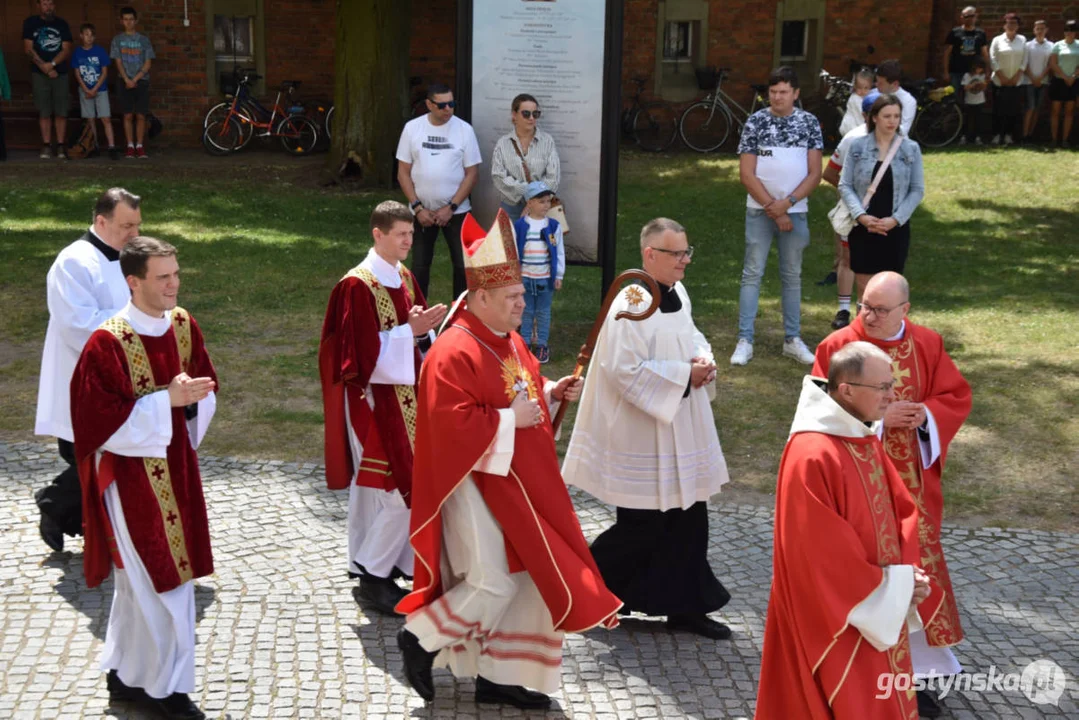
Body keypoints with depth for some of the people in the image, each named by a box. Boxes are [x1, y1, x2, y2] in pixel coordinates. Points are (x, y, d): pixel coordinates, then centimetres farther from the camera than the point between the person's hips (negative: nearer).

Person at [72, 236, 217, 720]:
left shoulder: (183, 325, 1)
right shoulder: (107, 342, -18)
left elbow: (206, 388, 10)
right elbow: (100, 419, -19)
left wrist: (192, 397, -13)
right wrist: (167, 399, -24)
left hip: (175, 468, 7)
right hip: (130, 475, -7)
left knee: (142, 580, 17)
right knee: (162, 581, 0)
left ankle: (127, 676, 32)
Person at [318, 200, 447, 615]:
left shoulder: (404, 277, 9)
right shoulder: (357, 285, -16)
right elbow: (363, 351, -20)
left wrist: (424, 325, -6)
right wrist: (410, 330, -22)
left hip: (406, 397, 8)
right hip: (374, 402, -8)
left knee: (399, 489, 12)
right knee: (397, 493, -6)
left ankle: (377, 564, 24)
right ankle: (373, 576, 9)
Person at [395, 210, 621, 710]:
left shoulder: (510, 342, 10)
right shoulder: (454, 354, -20)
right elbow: (452, 425, -27)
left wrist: (552, 393, 5)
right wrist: (510, 419, -23)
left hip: (518, 483, 9)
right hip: (478, 485, -9)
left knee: (521, 583, 11)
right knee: (494, 586, -7)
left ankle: (498, 675, 23)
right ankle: (420, 638, 14)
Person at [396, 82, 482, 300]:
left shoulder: (464, 129, -5)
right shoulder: (412, 128, -3)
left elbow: (472, 173, -4)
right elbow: (403, 172, 0)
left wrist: (451, 207, -12)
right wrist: (418, 207, -9)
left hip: (456, 211, -1)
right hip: (422, 211, 1)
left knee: (462, 264, 0)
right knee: (420, 264, 9)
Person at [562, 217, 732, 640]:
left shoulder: (678, 293, 7)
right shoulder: (631, 304, -19)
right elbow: (625, 369, -24)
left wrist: (703, 358, -1)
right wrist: (684, 374, -19)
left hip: (682, 432, 9)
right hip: (644, 437, -8)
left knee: (689, 518, 11)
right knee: (644, 526, 1)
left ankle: (685, 607, 23)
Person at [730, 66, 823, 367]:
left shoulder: (809, 123, 2)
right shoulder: (756, 121, -3)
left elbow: (814, 173, -1)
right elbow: (747, 174, -6)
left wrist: (787, 203, -14)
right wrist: (774, 208, -10)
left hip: (795, 211, 2)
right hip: (760, 210, -2)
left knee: (792, 275, 10)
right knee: (752, 273, -2)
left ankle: (792, 339, 19)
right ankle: (744, 340, 1)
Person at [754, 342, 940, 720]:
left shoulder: (866, 439, 3)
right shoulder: (812, 458, -26)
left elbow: (903, 508, 9)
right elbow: (823, 554, -25)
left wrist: (907, 572, -8)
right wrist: (893, 586, -16)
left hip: (879, 603, 9)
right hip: (836, 616, -9)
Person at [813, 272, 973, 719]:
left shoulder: (927, 345, 2)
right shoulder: (837, 347, -9)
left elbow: (957, 397, 5)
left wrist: (926, 414, -15)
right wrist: (877, 417, -19)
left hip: (911, 480, 3)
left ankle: (910, 669, 22)